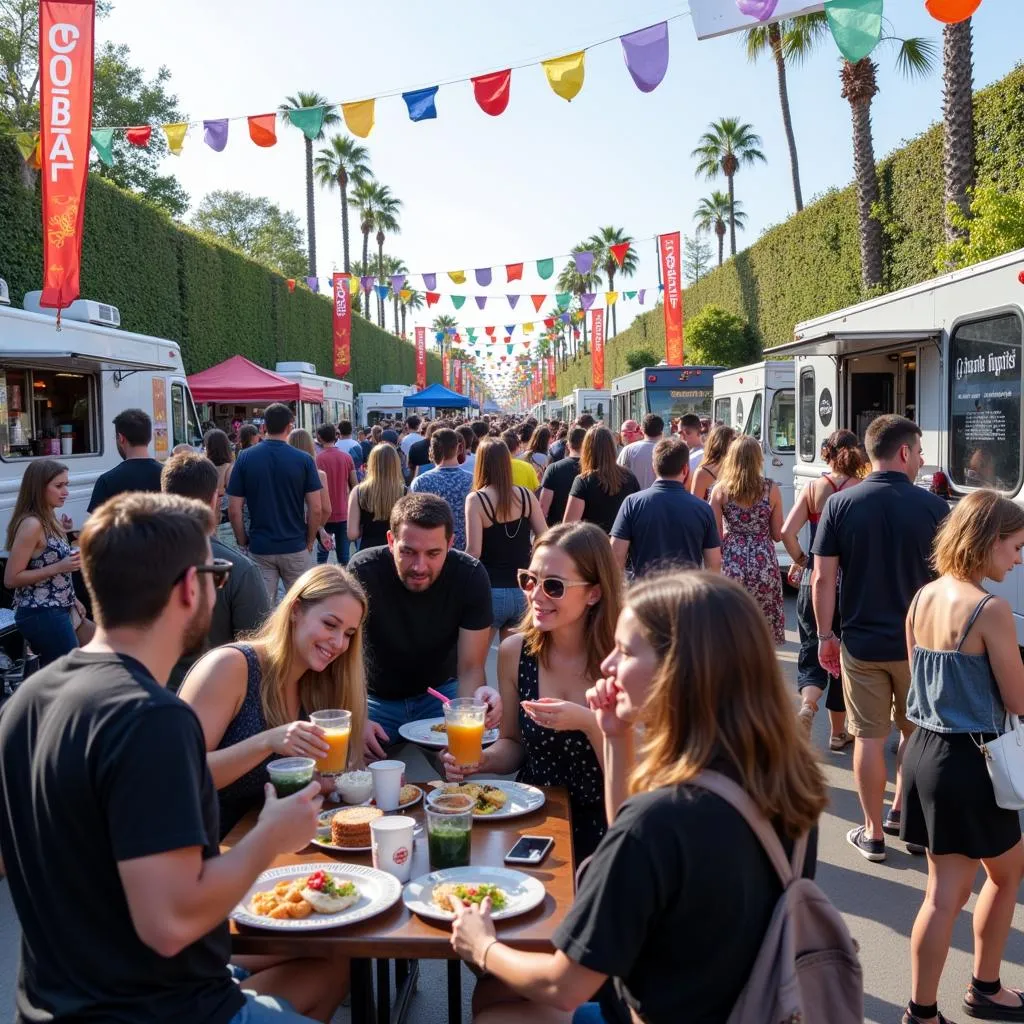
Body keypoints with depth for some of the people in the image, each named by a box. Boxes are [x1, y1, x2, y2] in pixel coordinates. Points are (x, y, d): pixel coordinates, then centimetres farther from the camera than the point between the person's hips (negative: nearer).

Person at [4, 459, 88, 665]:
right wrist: (60, 567, -22)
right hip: (41, 615, -9)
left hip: (56, 611, 9)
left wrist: (72, 599, 15)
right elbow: (10, 579, -19)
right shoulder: (32, 524, -18)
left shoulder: (49, 520, 10)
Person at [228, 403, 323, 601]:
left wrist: (243, 543, 8)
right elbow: (315, 509, -7)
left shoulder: (245, 458, -3)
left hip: (259, 549, 1)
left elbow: (234, 510, -4)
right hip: (295, 548, -1)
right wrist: (309, 542, 6)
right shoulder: (304, 460, -6)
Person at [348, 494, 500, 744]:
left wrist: (476, 698, -42)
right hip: (376, 698, -1)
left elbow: (471, 667, -18)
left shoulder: (471, 576, -20)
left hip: (441, 693, 2)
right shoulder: (364, 571, -24)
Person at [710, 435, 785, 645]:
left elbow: (715, 537, -2)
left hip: (731, 563, 0)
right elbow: (777, 534, 4)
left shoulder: (720, 490, -2)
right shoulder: (771, 490, -2)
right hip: (764, 564, 0)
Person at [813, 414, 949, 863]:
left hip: (862, 643, 0)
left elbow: (823, 578, -8)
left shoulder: (840, 504, -7)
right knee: (916, 733, 20)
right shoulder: (932, 506, -8)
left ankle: (873, 833, 17)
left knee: (870, 737, 9)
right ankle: (904, 816, 27)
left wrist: (825, 635, 3)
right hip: (919, 642, 0)